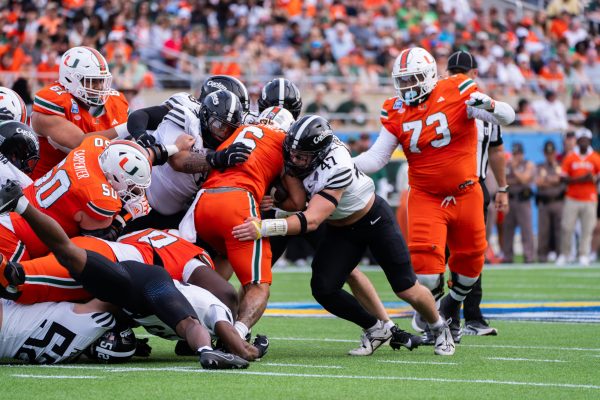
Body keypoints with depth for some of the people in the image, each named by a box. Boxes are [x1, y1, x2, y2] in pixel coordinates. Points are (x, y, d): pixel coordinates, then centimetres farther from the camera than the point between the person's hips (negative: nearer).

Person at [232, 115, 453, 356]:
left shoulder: (335, 168, -40)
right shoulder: (295, 153, -20)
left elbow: (311, 221, -46)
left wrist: (264, 228, -56)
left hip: (374, 219, -6)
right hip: (341, 230, 6)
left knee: (407, 290, 3)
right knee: (323, 289, -10)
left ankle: (439, 328, 34)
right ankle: (376, 329, 12)